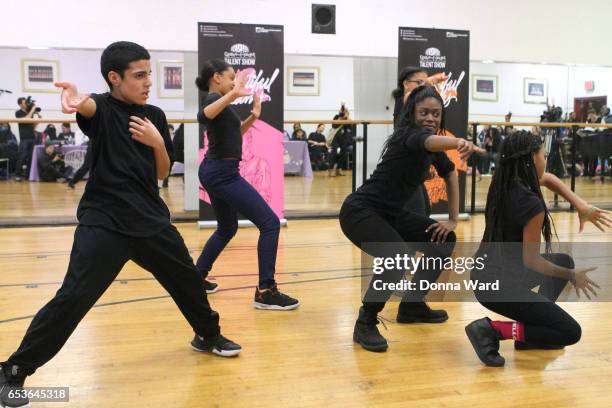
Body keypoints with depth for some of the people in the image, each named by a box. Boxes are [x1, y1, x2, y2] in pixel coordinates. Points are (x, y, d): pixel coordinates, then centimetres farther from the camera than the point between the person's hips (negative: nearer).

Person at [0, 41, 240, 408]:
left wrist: (158, 143, -10)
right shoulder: (102, 108, -7)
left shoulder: (154, 116, 7)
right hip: (104, 222, -6)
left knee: (187, 278, 17)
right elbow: (87, 106, -35)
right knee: (73, 297, -14)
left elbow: (162, 174, 11)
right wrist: (76, 99, -59)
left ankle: (208, 336, 45)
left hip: (151, 219, 6)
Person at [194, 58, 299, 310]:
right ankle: (266, 292, -10)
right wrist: (233, 94, -49)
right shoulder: (214, 98, -13)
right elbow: (203, 116, -38)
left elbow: (233, 133, 28)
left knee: (227, 229, 26)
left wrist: (253, 117, 16)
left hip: (215, 172, 11)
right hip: (223, 173, -11)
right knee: (270, 223, -10)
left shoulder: (218, 101, 16)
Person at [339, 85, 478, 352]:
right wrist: (460, 143, -66)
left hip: (390, 214, 10)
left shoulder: (435, 148, 7)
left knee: (444, 242, 13)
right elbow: (430, 141, -44)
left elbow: (450, 175, 20)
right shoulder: (410, 135, -20)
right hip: (359, 212, -10)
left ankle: (412, 306, 24)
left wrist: (453, 219, 11)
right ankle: (365, 323, -15)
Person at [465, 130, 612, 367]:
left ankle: (533, 328, 22)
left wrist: (581, 206, 7)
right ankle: (493, 330, -7)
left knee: (564, 261, 26)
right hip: (501, 285, -9)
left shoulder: (505, 182, 1)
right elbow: (531, 261, -17)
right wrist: (572, 276, -2)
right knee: (571, 332, 3)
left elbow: (548, 179, 19)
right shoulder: (532, 205, -23)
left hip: (486, 274, 9)